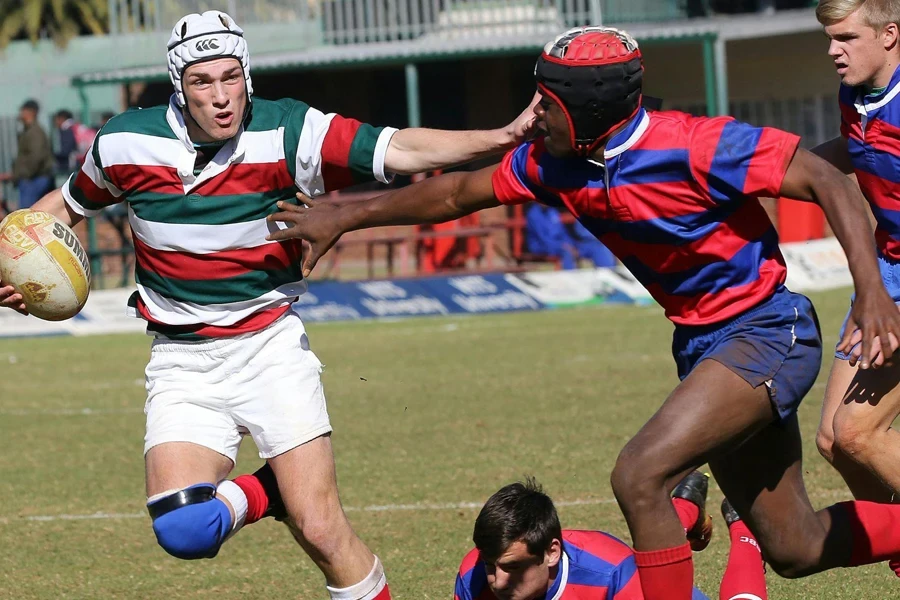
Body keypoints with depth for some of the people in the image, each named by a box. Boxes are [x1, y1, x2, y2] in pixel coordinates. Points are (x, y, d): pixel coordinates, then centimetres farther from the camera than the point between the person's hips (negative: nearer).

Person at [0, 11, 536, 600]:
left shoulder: (286, 132, -11)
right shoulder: (126, 142, -5)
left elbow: (401, 150, -20)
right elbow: (70, 201, 16)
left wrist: (502, 137, -34)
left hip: (270, 345, -1)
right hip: (183, 362, 1)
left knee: (322, 530, -13)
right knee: (183, 530, -21)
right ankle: (266, 493, 11)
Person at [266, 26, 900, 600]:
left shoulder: (692, 148, -24)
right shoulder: (555, 164, -2)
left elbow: (828, 181, -22)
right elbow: (461, 192, 13)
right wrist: (346, 217, 13)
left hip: (765, 333, -8)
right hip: (702, 342, 8)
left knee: (639, 476, -23)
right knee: (795, 549, 11)